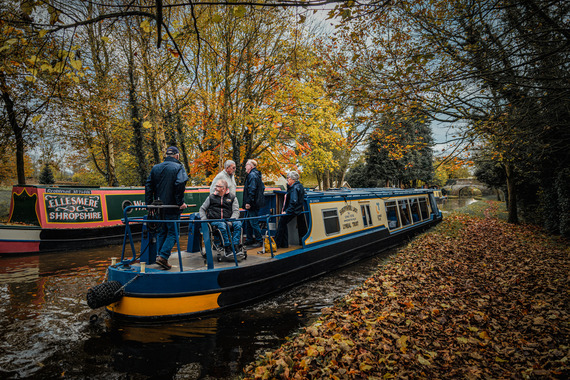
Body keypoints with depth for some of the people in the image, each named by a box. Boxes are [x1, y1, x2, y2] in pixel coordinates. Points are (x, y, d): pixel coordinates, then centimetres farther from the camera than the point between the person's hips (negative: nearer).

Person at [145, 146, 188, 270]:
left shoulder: (155, 168, 11)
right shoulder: (178, 167, -6)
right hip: (172, 208, -5)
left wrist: (149, 203, 9)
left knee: (161, 232, 16)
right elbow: (180, 184, -20)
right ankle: (163, 256, -7)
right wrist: (180, 202, -15)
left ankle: (159, 254, 17)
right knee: (172, 233, 2)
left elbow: (148, 185, 8)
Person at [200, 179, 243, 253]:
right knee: (222, 225, -35)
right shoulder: (211, 197, 17)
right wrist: (204, 220, 4)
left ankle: (235, 245, -28)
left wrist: (231, 221, -14)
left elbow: (236, 211, 4)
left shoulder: (232, 197, 13)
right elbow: (202, 208, 21)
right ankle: (227, 246, -28)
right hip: (215, 221, 0)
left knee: (238, 223, -30)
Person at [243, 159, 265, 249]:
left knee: (254, 223, -4)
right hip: (257, 202, 11)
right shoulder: (256, 175, 16)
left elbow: (252, 190, -23)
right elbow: (262, 187, 22)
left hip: (253, 204, -11)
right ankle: (249, 240, 25)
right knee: (249, 222, 16)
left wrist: (248, 202, -22)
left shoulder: (252, 175, -15)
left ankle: (259, 241, 4)